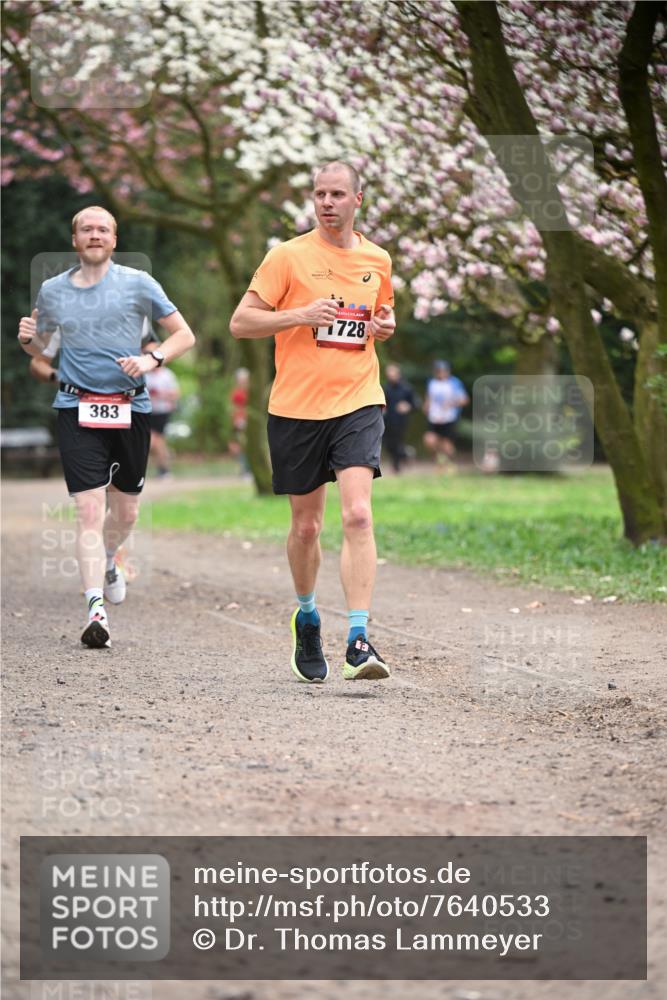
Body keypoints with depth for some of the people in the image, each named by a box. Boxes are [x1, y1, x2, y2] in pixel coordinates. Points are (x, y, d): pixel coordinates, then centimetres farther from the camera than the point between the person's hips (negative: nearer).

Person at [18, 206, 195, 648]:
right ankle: (96, 609, -16)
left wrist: (151, 359, -12)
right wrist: (27, 338, -3)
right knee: (90, 509, -13)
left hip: (130, 408, 1)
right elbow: (38, 349, 21)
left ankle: (107, 563, 45)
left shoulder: (138, 283, 1)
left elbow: (184, 335, 5)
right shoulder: (52, 290, 7)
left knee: (126, 512, 12)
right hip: (78, 409, -1)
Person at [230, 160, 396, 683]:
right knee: (306, 525, 9)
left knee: (358, 515, -17)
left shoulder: (377, 260, 9)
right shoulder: (288, 256, -1)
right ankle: (307, 617, 36)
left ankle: (359, 640, -20)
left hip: (358, 403, 1)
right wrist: (301, 314, -16)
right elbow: (241, 322, -3)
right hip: (296, 406, -1)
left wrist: (385, 325, 3)